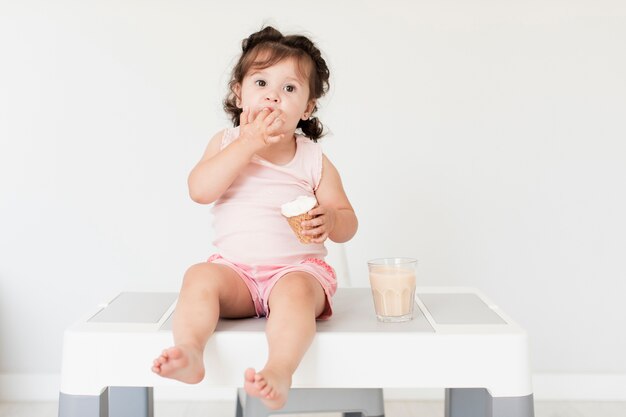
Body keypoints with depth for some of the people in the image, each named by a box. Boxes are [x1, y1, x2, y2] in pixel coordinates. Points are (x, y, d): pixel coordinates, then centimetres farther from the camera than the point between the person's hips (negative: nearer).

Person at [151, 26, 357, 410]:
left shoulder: (314, 159, 5)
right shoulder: (227, 143, 7)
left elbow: (348, 225, 6)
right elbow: (200, 190, -13)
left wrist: (330, 219, -20)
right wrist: (249, 143, -17)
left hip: (297, 268, -1)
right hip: (236, 269, 2)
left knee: (295, 291, -35)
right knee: (200, 277, -28)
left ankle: (279, 372, -48)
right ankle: (189, 353, -40)